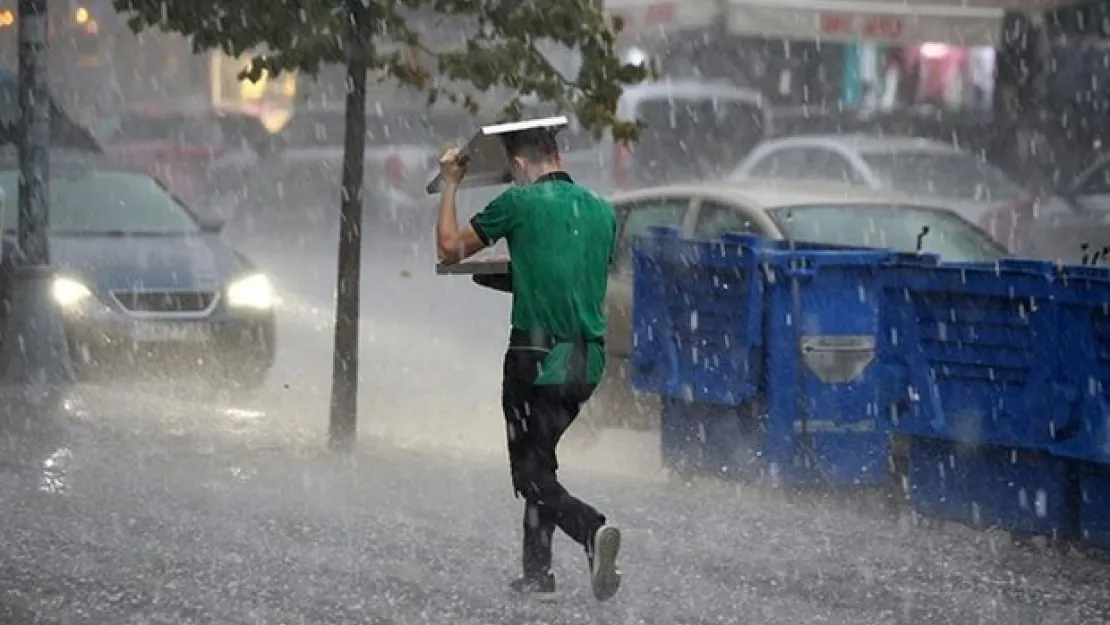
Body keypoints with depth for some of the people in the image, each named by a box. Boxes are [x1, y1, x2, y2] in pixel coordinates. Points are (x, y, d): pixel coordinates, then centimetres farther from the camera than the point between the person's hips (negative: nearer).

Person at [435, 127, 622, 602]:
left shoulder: (520, 203, -6)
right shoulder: (601, 210, 10)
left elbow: (450, 249, 3)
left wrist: (450, 184, 17)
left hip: (538, 357, -6)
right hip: (588, 361, 6)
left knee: (532, 474, -1)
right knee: (540, 460, 20)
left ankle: (592, 529, -26)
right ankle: (537, 572, 20)